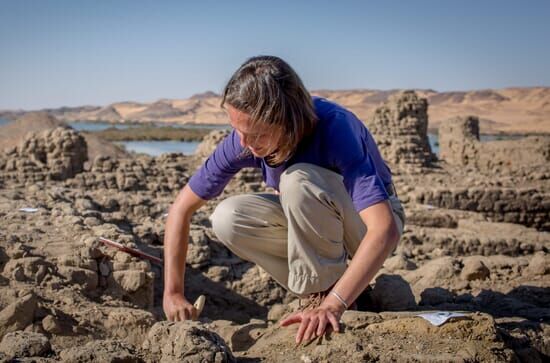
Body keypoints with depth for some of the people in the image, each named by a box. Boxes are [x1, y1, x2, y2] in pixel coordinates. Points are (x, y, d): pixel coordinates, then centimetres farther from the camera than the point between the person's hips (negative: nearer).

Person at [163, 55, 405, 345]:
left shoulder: (338, 130, -35)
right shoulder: (244, 139, -20)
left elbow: (385, 229, -43)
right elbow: (183, 206, -12)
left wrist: (333, 305, -51)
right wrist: (173, 293, -16)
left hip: (367, 223, -5)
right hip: (308, 221, 5)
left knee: (298, 179, -35)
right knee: (227, 220, -21)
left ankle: (327, 291, -13)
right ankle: (318, 289, -3)